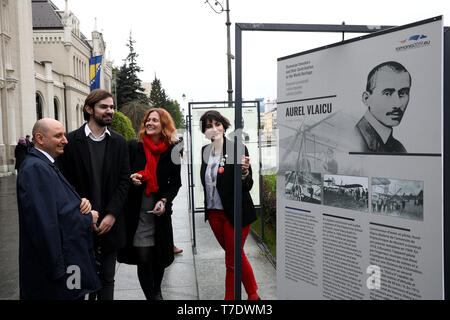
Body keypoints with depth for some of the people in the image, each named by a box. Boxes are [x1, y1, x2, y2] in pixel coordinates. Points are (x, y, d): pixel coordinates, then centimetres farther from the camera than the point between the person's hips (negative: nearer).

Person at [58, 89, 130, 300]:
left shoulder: (119, 142, 6)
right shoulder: (72, 141, -3)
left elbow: (123, 181, 1)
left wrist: (112, 214, -9)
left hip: (110, 222, 3)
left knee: (107, 278, 12)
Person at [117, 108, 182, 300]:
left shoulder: (172, 150, 0)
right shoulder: (133, 146, -2)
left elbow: (175, 182, 6)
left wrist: (164, 201, -9)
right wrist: (131, 178, -14)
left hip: (160, 212, 1)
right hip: (137, 211, -1)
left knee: (159, 257, 11)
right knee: (143, 258, -2)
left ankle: (157, 292, 37)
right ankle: (151, 296, 15)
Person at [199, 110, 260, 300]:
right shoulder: (205, 151, 3)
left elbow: (247, 186, -15)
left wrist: (244, 172, -33)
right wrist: (208, 209, 14)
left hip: (235, 213, -6)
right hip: (214, 213, 6)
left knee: (232, 260, 3)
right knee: (236, 256, 19)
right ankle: (253, 294, 37)